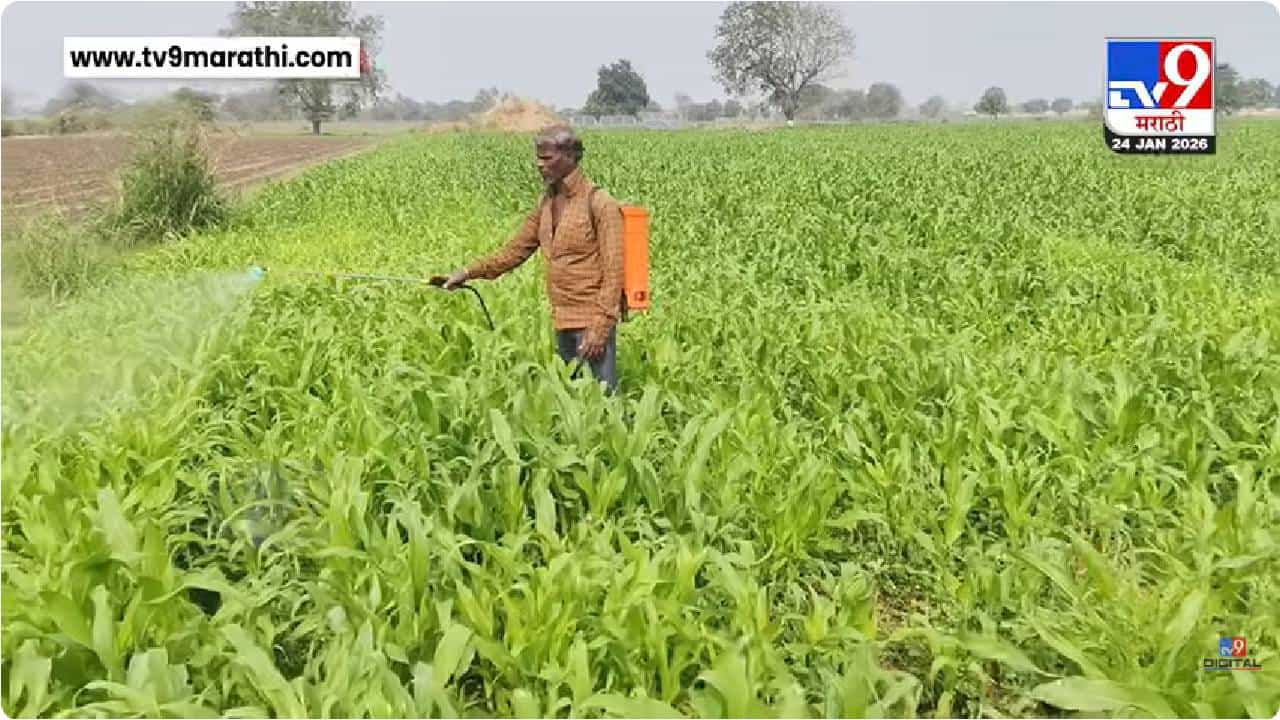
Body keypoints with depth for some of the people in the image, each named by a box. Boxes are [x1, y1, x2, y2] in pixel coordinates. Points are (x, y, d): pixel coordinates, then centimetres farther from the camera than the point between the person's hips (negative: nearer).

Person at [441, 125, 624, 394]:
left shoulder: (599, 203, -12)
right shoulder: (547, 202, 11)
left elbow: (613, 270, -14)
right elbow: (517, 248, 15)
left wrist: (600, 328, -19)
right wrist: (470, 272, 5)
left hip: (592, 320, -8)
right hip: (563, 321, 8)